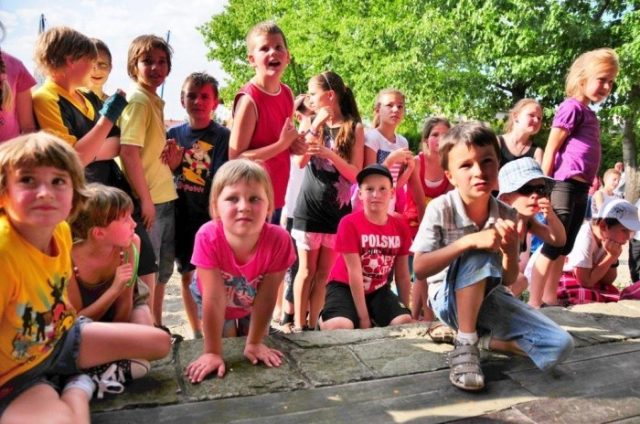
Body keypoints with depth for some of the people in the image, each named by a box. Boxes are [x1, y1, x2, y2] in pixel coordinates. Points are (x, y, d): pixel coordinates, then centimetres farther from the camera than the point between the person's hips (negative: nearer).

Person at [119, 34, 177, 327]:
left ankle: (157, 327, 33)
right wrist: (145, 200, -21)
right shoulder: (137, 100, -13)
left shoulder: (155, 101, 13)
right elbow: (128, 152, -21)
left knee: (163, 270, 18)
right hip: (148, 200, -9)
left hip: (165, 197, 9)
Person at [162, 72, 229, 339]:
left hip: (212, 217, -4)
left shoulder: (223, 136, -6)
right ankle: (197, 335, 30)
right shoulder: (174, 134, 5)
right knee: (187, 276, 13)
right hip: (182, 217, 4)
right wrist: (172, 165, -11)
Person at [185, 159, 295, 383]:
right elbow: (214, 300, -36)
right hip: (216, 301, -1)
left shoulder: (279, 239, -39)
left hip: (253, 302, 1)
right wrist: (213, 352, -31)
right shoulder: (208, 238, -41)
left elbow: (266, 297, -28)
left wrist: (254, 343, -19)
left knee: (255, 358, 12)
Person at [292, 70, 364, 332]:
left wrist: (330, 154, -21)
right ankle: (298, 325, 12)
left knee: (323, 273, 7)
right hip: (310, 209, 1)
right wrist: (316, 125, -14)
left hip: (338, 211, 0)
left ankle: (312, 325, 17)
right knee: (307, 270, 4)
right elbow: (300, 162, -8)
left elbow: (356, 174, -6)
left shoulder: (354, 128, -1)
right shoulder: (312, 123, 5)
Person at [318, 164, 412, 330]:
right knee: (339, 326, -32)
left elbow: (402, 274, 4)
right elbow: (354, 272, -20)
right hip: (345, 286, -4)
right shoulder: (350, 223, -20)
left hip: (378, 289, 5)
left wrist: (406, 309, 7)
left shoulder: (401, 227, -5)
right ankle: (324, 319, 2)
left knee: (405, 322, -21)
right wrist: (363, 317, -18)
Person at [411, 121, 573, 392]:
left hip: (489, 297, 4)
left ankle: (485, 338, 6)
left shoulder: (506, 216, -7)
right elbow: (419, 269, -24)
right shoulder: (440, 209, -19)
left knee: (560, 346, -13)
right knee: (478, 256, -36)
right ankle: (465, 345, -21)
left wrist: (511, 250, -24)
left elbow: (508, 280, -2)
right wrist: (469, 241, -34)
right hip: (449, 298, -4)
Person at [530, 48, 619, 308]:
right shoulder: (572, 107, -9)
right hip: (565, 186, -9)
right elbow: (550, 149, -12)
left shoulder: (589, 112, 18)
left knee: (564, 248, 14)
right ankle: (533, 304, -2)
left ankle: (550, 300, 25)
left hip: (580, 188, 9)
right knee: (552, 247, -8)